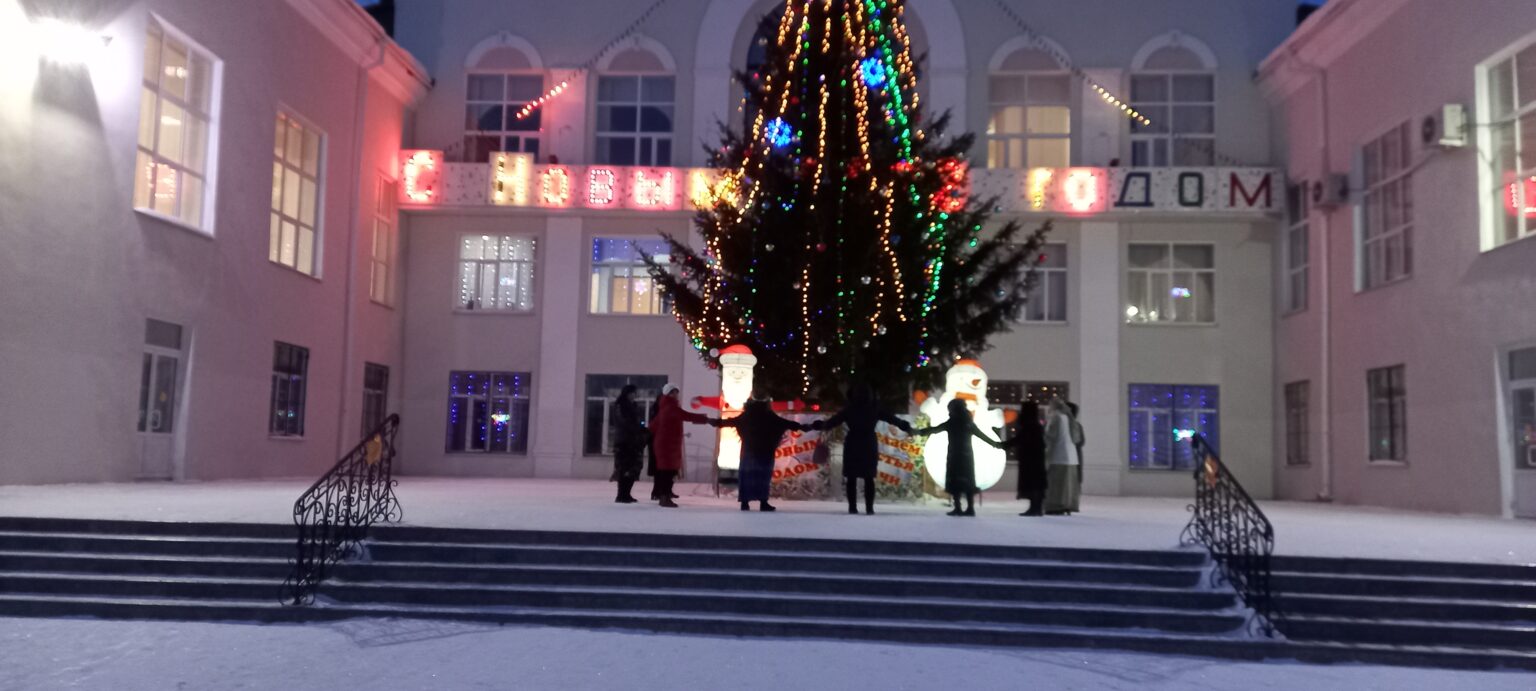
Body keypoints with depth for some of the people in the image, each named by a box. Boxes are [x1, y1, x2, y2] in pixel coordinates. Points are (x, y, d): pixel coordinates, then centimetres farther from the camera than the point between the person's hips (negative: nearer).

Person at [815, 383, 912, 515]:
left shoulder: (849, 409, -4)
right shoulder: (875, 409, 1)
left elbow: (832, 421, -5)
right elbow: (892, 418, 9)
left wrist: (817, 425, 5)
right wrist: (906, 427, 19)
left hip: (852, 445, -1)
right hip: (870, 446, 1)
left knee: (851, 478, 4)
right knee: (869, 478, 5)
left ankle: (852, 507, -2)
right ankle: (869, 507, -3)